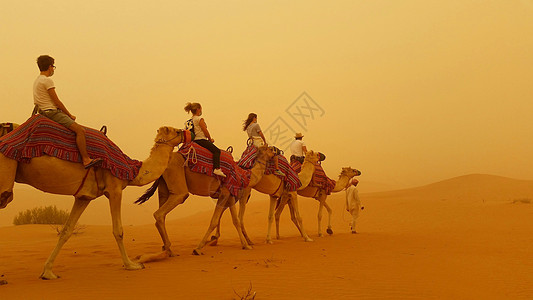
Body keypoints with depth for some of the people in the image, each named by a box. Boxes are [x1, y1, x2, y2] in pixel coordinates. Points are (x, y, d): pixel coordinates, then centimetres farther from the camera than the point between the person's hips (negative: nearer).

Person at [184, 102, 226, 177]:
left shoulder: (190, 120, 17)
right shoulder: (200, 119, -10)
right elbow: (205, 132, -12)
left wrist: (209, 139, 23)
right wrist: (210, 139, 5)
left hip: (194, 140, 10)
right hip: (201, 140, -10)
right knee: (216, 150, -14)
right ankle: (216, 169, -31)